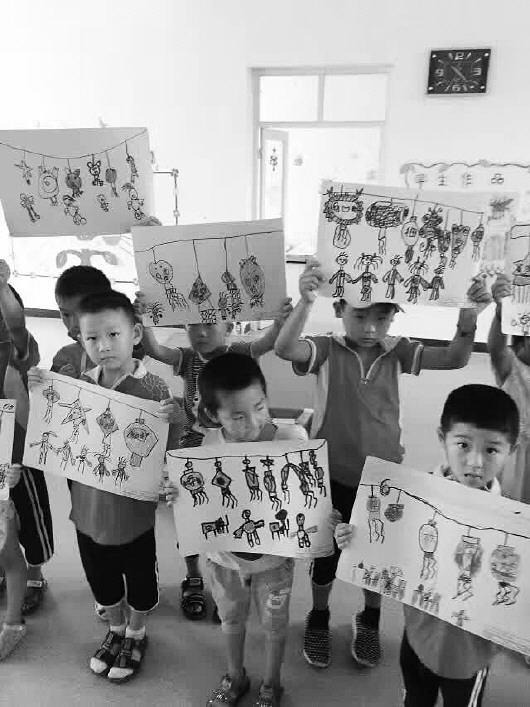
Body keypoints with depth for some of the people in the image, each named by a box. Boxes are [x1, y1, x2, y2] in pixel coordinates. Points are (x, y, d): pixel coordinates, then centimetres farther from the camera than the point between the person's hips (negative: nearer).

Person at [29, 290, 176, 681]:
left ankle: (137, 634, 49)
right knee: (101, 579, 25)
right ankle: (116, 629, 54)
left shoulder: (153, 388, -20)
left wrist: (169, 420, -37)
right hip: (88, 507, 4)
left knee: (139, 579, 20)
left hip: (132, 511, -4)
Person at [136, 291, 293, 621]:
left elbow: (266, 343, -29)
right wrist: (143, 319, -40)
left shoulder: (238, 354, -10)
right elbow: (154, 350, -21)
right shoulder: (188, 358, -5)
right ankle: (194, 580, 37)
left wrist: (280, 324, -51)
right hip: (194, 448, 2)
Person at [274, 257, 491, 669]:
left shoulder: (396, 352, -4)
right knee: (327, 551, 17)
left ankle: (369, 621, 47)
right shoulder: (326, 350, -13)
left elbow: (454, 359, -10)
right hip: (334, 475, -2)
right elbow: (284, 349, -31)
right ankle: (319, 619, 44)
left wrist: (468, 317, -28)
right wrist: (306, 302, -46)